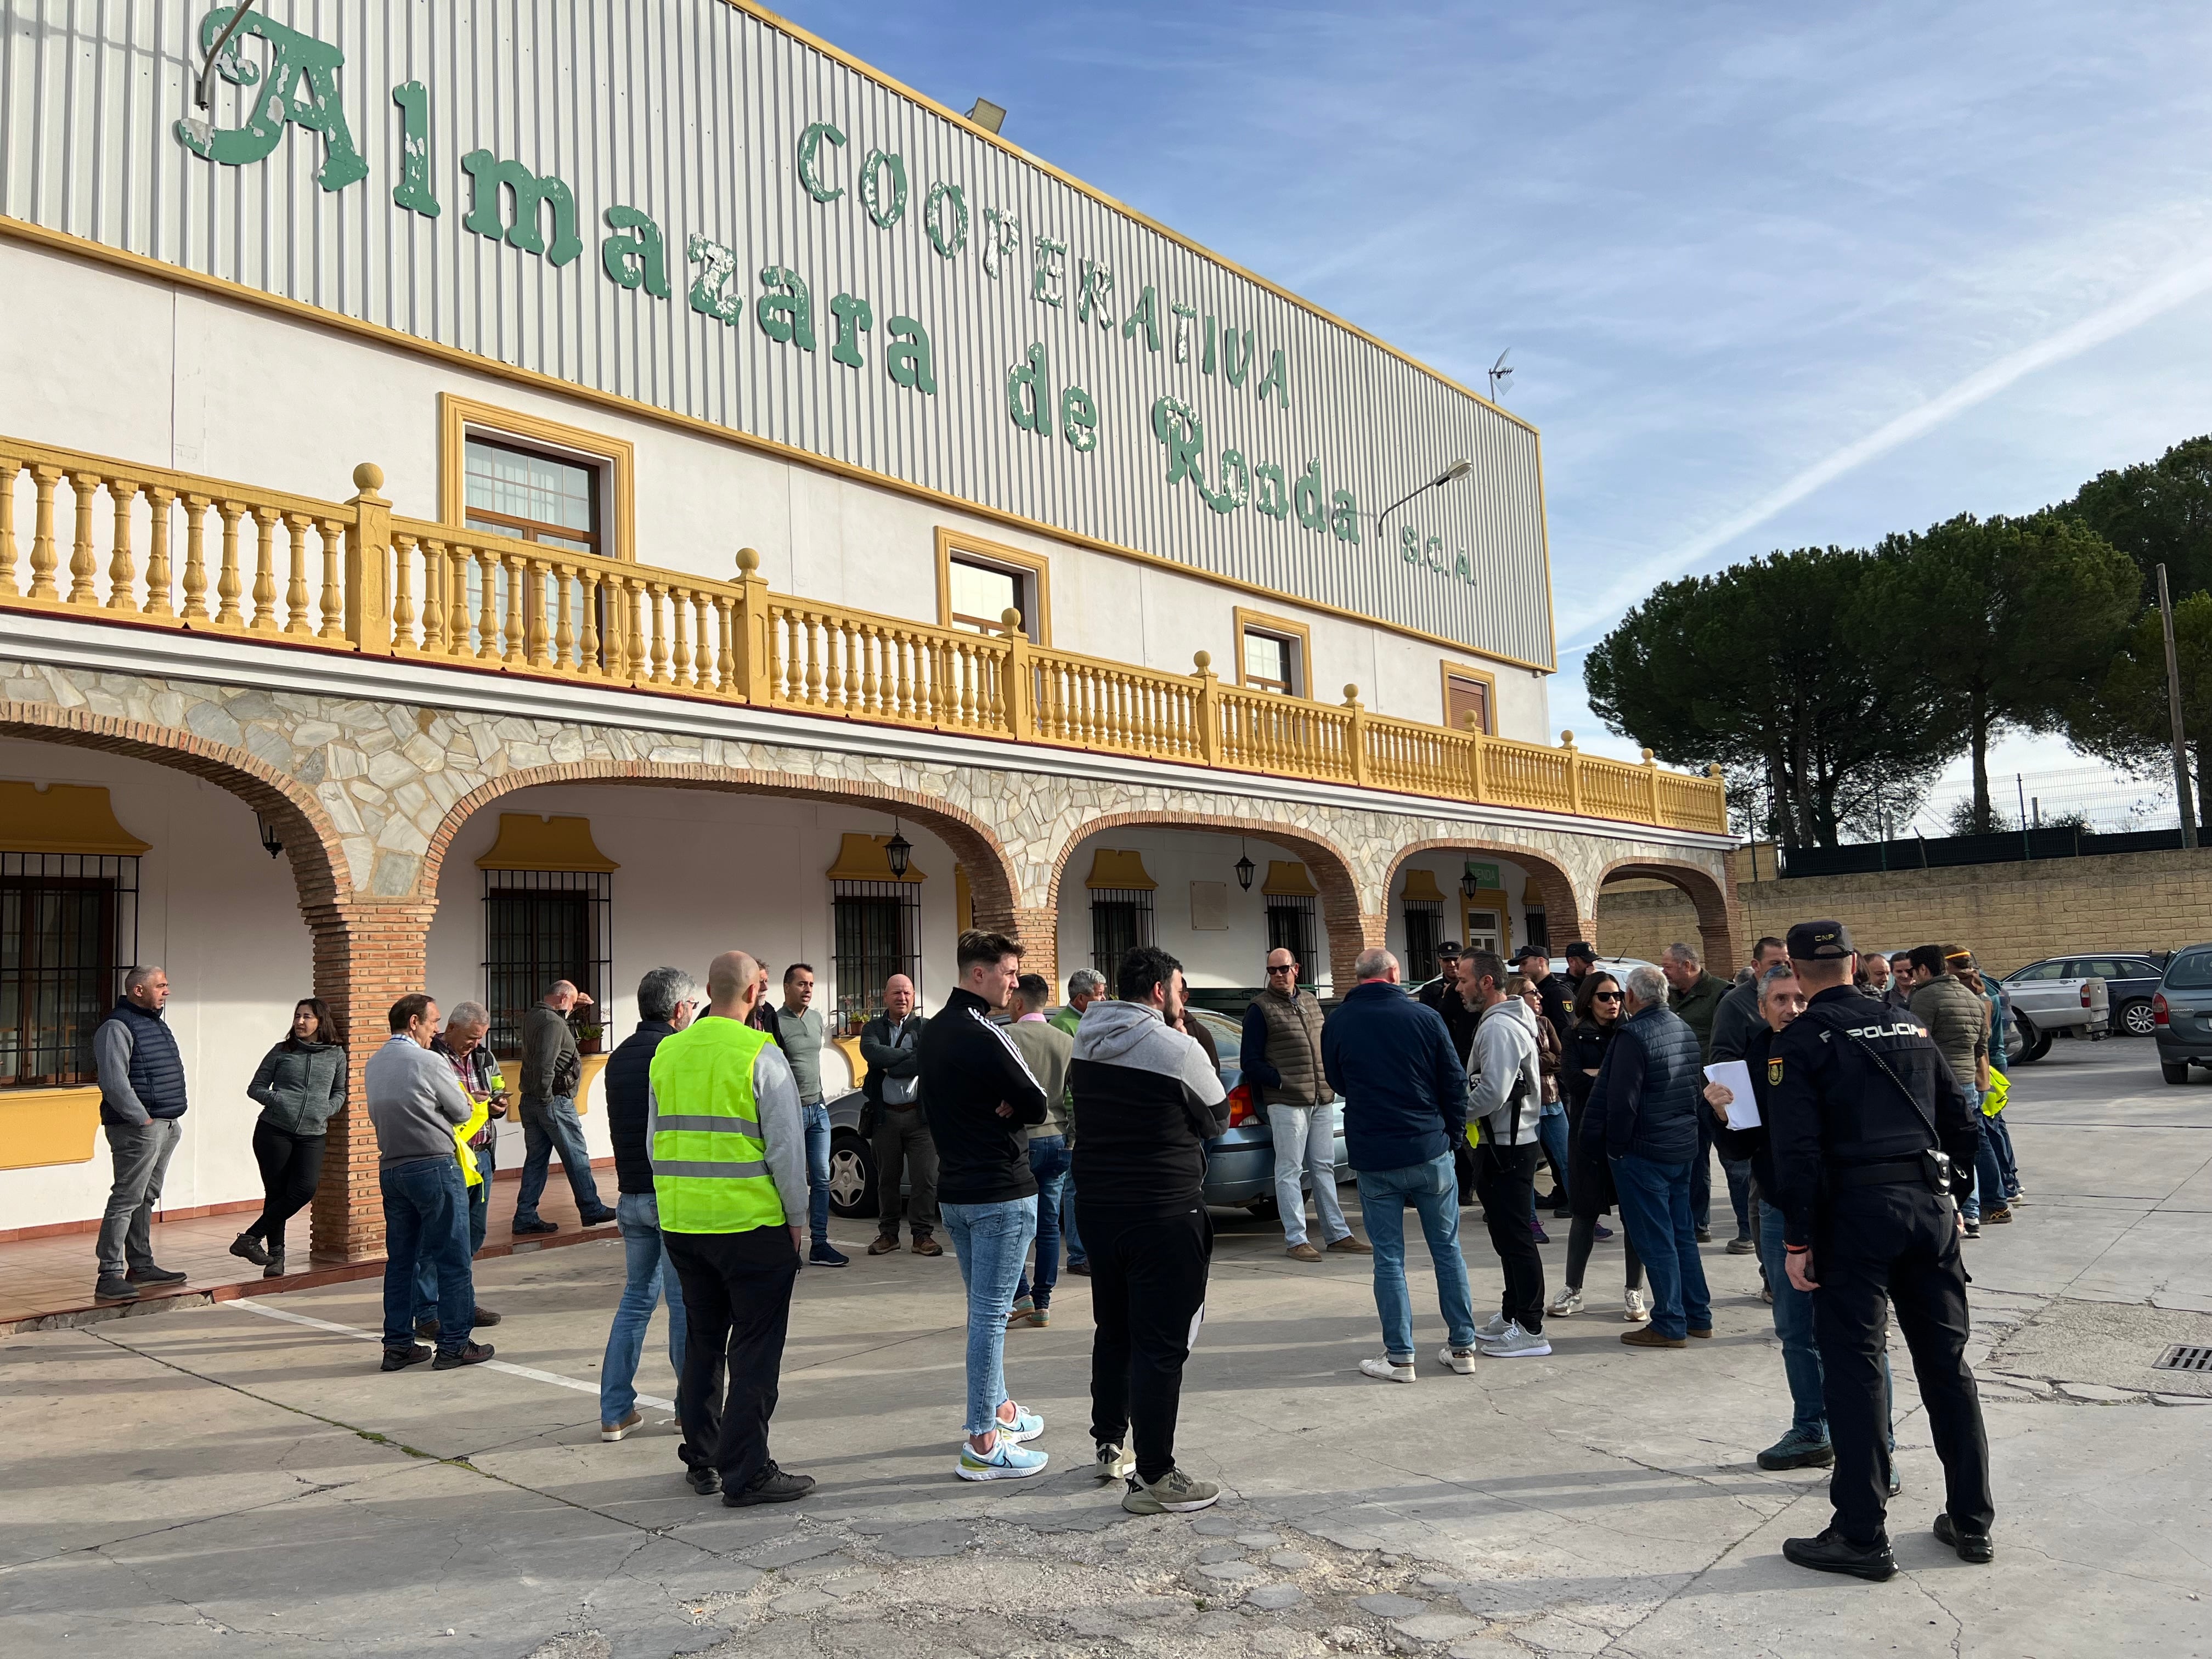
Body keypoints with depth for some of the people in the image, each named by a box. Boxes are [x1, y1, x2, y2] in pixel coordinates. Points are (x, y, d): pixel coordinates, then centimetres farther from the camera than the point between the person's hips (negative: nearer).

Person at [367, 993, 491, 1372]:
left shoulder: (373, 1064, 10)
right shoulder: (427, 1061, -14)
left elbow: (380, 1115, 16)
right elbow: (462, 1112, -7)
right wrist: (461, 1103, 16)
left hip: (391, 1168, 8)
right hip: (434, 1167, -8)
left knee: (400, 1259, 13)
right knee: (452, 1259, 0)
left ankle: (397, 1345, 17)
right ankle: (454, 1345, 5)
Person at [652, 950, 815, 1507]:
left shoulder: (667, 1053, 7)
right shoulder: (761, 1055, -12)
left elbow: (655, 1142, 14)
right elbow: (786, 1147, -12)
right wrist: (797, 1218, -2)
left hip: (680, 1225, 6)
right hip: (751, 1224, -6)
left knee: (702, 1343, 18)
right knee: (754, 1351, 3)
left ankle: (701, 1462, 27)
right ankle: (746, 1474, 6)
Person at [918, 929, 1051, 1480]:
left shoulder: (933, 1033, 9)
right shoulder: (984, 1037, -19)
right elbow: (1036, 1106, -16)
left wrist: (995, 1109, -4)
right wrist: (1008, 1109, 1)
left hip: (954, 1189, 9)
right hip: (1001, 1192, -9)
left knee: (983, 1309, 20)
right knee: (990, 1315, -4)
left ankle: (999, 1410, 33)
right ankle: (982, 1445, 1)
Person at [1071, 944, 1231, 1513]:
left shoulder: (1086, 1044, 4)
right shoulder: (1178, 1050, -16)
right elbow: (1218, 1120, -4)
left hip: (1099, 1206, 7)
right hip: (1165, 1214, -7)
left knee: (1114, 1333, 21)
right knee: (1161, 1345, -1)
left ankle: (1109, 1445, 33)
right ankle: (1152, 1478, 3)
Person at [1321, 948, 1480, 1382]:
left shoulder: (1337, 1024, -2)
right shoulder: (1424, 1016, -4)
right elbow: (1455, 1082, -1)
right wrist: (1454, 1135, 11)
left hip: (1373, 1158, 0)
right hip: (1430, 1151, 1)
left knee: (1389, 1257, 6)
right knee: (1447, 1248, 12)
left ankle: (1399, 1357, 7)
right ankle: (1462, 1346, 18)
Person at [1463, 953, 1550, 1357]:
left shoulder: (1499, 1027, -19)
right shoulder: (1507, 1020, 15)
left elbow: (1492, 1093, -26)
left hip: (1506, 1148, -11)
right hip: (1505, 1143, 11)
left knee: (1516, 1239, -5)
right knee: (1508, 1238, 18)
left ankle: (1530, 1331, 0)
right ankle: (1512, 1317, 29)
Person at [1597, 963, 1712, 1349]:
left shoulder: (1634, 1035, -18)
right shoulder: (1685, 1029, 8)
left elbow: (1623, 1100, -22)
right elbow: (1699, 1086, 17)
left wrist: (1615, 1148, -11)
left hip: (1644, 1152, -8)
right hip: (1684, 1147, 8)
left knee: (1655, 1240, -1)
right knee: (1682, 1233, 16)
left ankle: (1670, 1325, 4)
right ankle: (1698, 1316, 23)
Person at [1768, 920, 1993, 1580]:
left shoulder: (1800, 1040, -5)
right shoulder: (1908, 1024, 12)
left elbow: (1796, 1146, -12)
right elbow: (1957, 1113, 13)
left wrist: (1798, 1239, -8)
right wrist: (1954, 1191, 21)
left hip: (1857, 1209, -5)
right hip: (1929, 1202, 6)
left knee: (1853, 1369, 1)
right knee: (1946, 1361, 14)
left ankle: (1862, 1536, 5)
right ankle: (1972, 1520, 24)